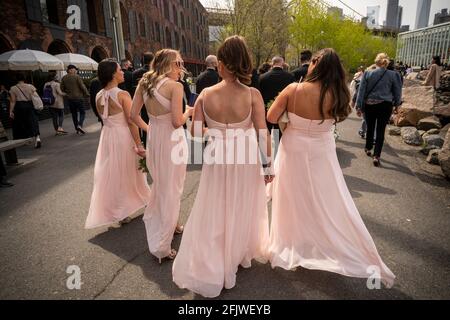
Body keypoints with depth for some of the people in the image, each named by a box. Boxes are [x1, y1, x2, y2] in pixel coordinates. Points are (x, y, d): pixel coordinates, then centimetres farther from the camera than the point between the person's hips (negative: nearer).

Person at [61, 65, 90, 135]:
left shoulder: (64, 78, 7)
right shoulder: (77, 77, -8)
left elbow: (62, 88, 9)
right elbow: (82, 86, -11)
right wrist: (87, 94, 0)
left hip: (70, 98, 5)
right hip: (78, 97, -5)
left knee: (74, 113, 12)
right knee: (82, 112, 3)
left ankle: (77, 129, 15)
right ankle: (80, 125, -19)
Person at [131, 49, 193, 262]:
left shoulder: (144, 82, 4)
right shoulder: (175, 86, -15)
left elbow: (133, 115, 4)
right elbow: (177, 122, -19)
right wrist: (188, 112, 0)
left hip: (153, 138, 7)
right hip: (172, 140, -7)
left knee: (160, 185, 25)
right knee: (171, 190, 5)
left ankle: (170, 224, 47)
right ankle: (161, 247, 13)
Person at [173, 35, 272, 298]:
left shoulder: (205, 94, -10)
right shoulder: (253, 94, -14)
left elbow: (195, 133, -8)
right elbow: (264, 134, -14)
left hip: (217, 160, 1)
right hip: (245, 161, 0)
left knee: (214, 213, 17)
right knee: (241, 210, 22)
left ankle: (212, 271, 29)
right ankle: (240, 255, 45)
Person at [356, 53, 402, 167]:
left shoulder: (367, 74, -3)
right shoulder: (393, 75, -3)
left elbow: (361, 91, -2)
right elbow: (397, 92, 6)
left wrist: (359, 106, 3)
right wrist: (396, 104, 20)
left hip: (369, 105, 1)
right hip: (385, 106, -1)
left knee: (370, 128, 18)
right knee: (381, 131, 2)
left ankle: (368, 149, 35)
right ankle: (376, 156, -2)